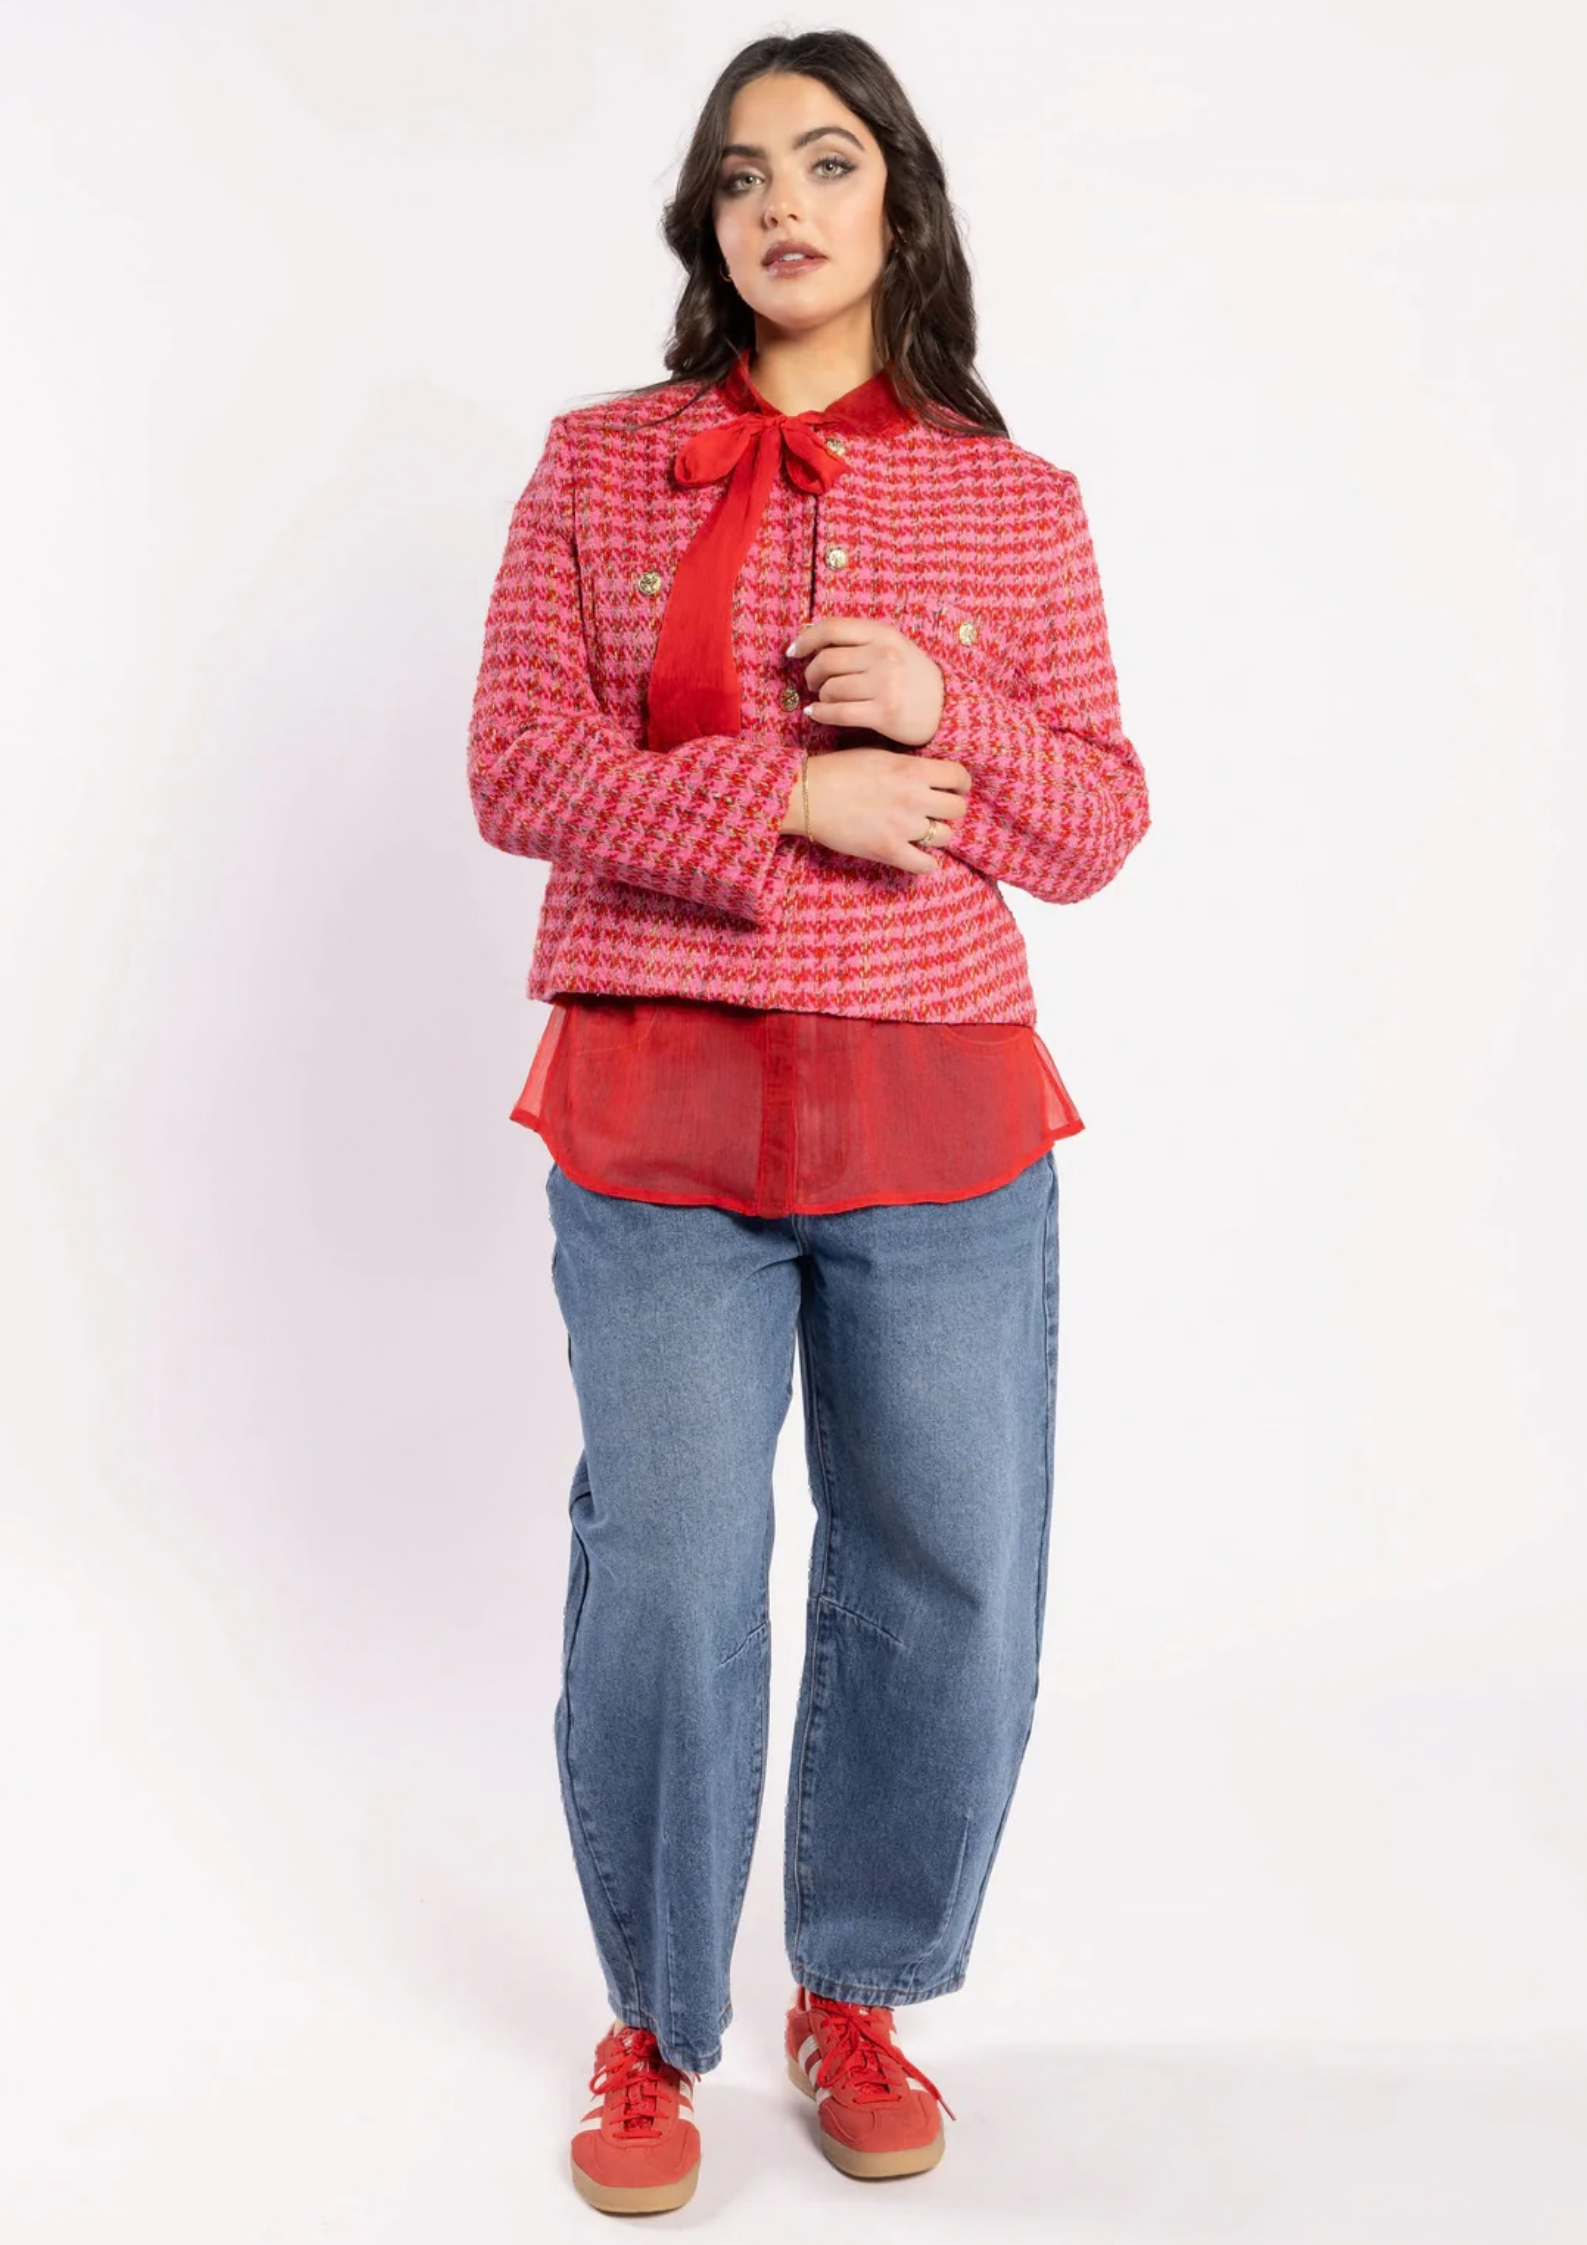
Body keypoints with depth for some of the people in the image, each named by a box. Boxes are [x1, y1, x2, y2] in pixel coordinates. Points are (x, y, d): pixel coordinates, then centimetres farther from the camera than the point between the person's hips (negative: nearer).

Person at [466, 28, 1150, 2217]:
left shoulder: (1018, 500, 8)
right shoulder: (599, 464, 7)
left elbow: (1098, 829, 8)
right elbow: (519, 768, -1)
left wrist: (943, 708, -12)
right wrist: (783, 804, -14)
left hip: (943, 1128, 2)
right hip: (656, 1120, -1)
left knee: (949, 1581, 7)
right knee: (667, 1578, 4)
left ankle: (860, 1991, 32)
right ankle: (658, 2025, 27)